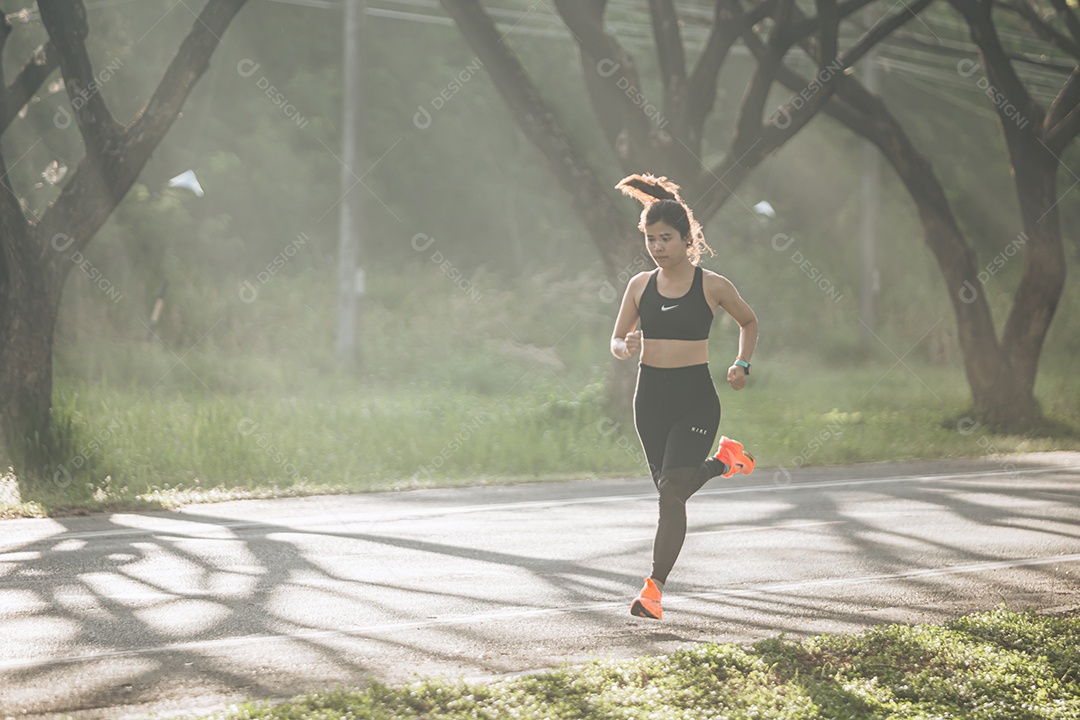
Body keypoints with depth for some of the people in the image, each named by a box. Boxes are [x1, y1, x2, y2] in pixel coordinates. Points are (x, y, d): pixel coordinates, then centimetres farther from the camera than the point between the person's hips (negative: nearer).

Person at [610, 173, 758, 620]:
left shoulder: (712, 286, -4)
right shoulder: (640, 285, 4)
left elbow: (749, 322, 13)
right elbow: (616, 341, 10)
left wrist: (742, 364, -1)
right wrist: (626, 348, -13)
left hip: (695, 398, -4)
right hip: (651, 395, 4)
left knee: (672, 492, -15)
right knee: (671, 486, 15)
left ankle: (654, 588, -16)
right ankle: (722, 462, 47)